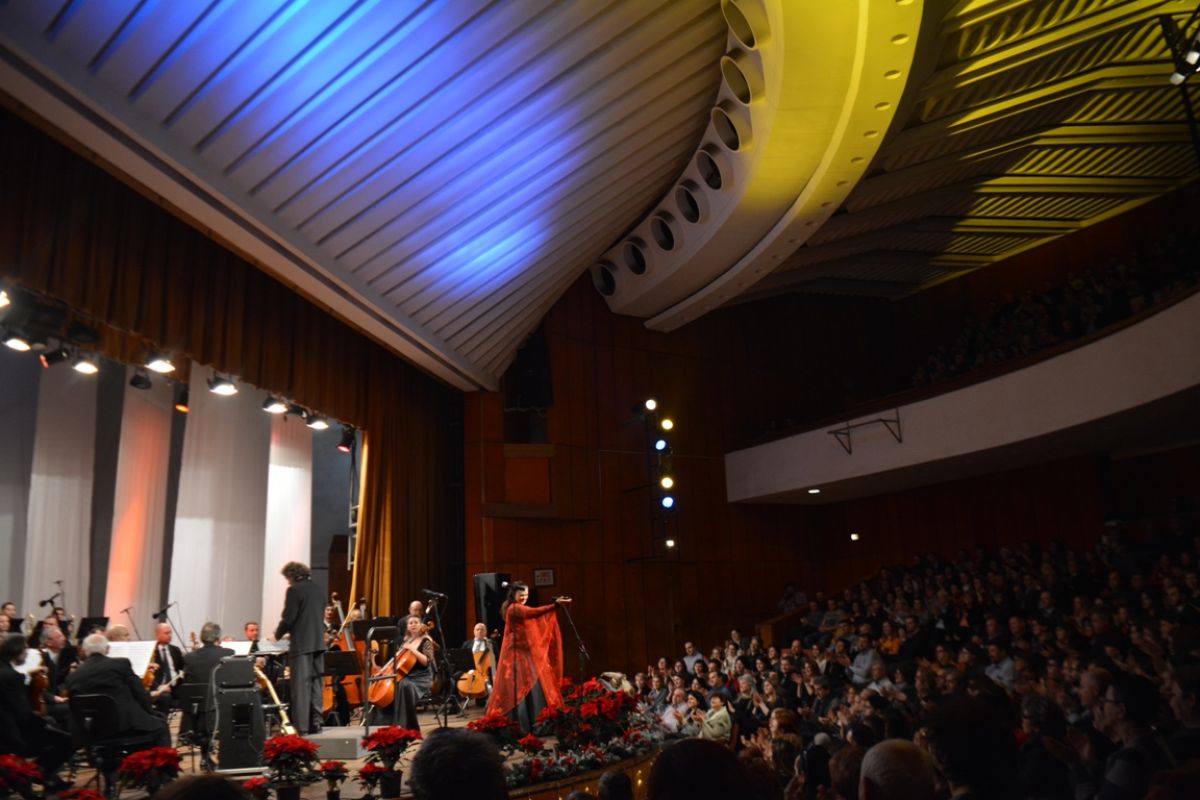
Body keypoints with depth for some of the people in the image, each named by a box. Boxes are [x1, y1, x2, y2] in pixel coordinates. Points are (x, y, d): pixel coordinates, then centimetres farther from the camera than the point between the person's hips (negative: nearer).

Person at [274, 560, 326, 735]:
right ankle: (315, 722, 13)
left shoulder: (294, 590, -9)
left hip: (301, 644, -7)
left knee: (301, 685, -5)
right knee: (315, 683, 11)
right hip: (318, 642, 7)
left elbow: (288, 618, -13)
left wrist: (278, 634, 6)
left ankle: (301, 726, -5)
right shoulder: (318, 590, 14)